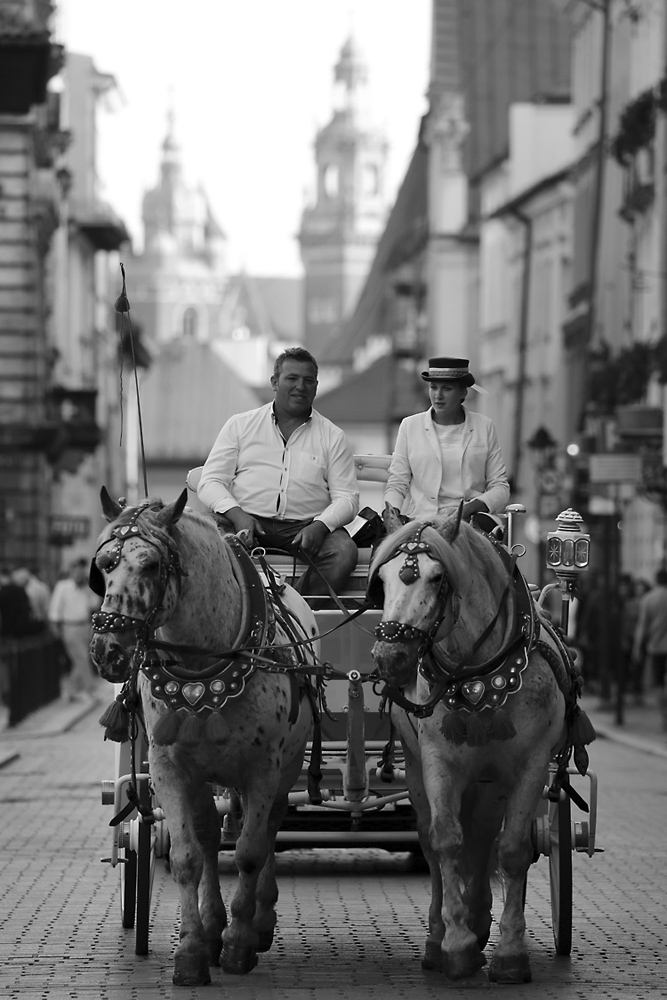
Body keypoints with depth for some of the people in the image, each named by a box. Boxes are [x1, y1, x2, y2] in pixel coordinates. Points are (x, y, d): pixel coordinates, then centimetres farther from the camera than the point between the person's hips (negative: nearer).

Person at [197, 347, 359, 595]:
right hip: (247, 519, 0)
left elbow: (347, 497, 8)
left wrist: (320, 525, -14)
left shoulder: (332, 436, 15)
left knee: (344, 551, -31)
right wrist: (237, 515, -12)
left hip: (305, 526, 1)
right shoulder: (240, 425, 15)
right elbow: (210, 482, 8)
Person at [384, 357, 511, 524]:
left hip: (470, 521, -1)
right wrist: (391, 512, -12)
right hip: (421, 519, 1)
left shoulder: (484, 426, 11)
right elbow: (396, 484, 10)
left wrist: (471, 508, -11)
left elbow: (500, 488, 8)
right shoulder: (409, 426, 12)